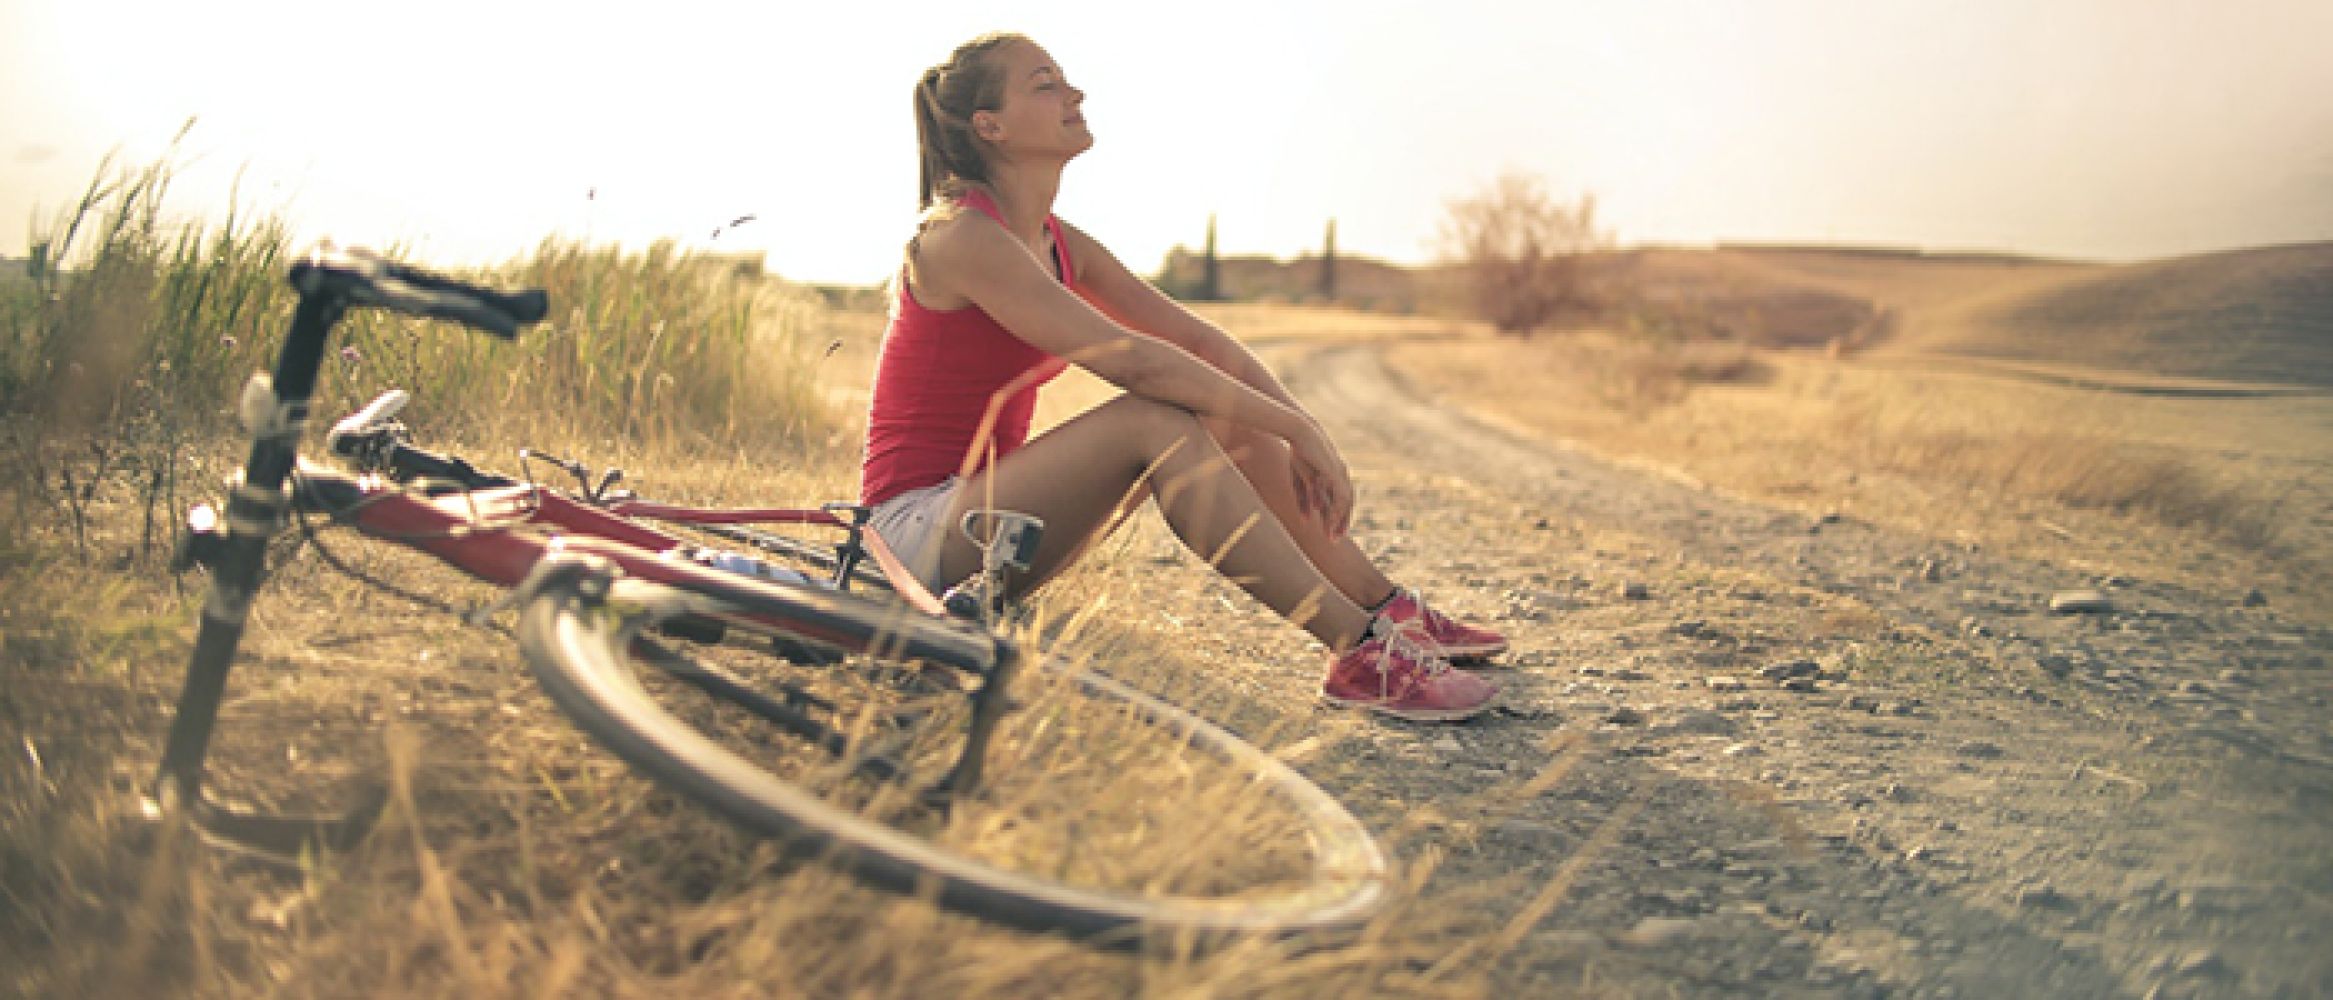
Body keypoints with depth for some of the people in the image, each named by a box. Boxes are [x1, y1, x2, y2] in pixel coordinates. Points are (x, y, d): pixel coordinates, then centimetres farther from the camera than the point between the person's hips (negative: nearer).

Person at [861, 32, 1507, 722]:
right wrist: (1296, 428, -24)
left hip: (982, 501, 8)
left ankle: (1390, 611, 2)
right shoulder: (960, 236, -19)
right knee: (1155, 419, -27)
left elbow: (1200, 340, 4)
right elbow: (1129, 359, -27)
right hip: (919, 529, -8)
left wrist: (1301, 431, -9)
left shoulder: (1060, 245, 9)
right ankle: (1359, 654, -28)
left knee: (1228, 418, -2)